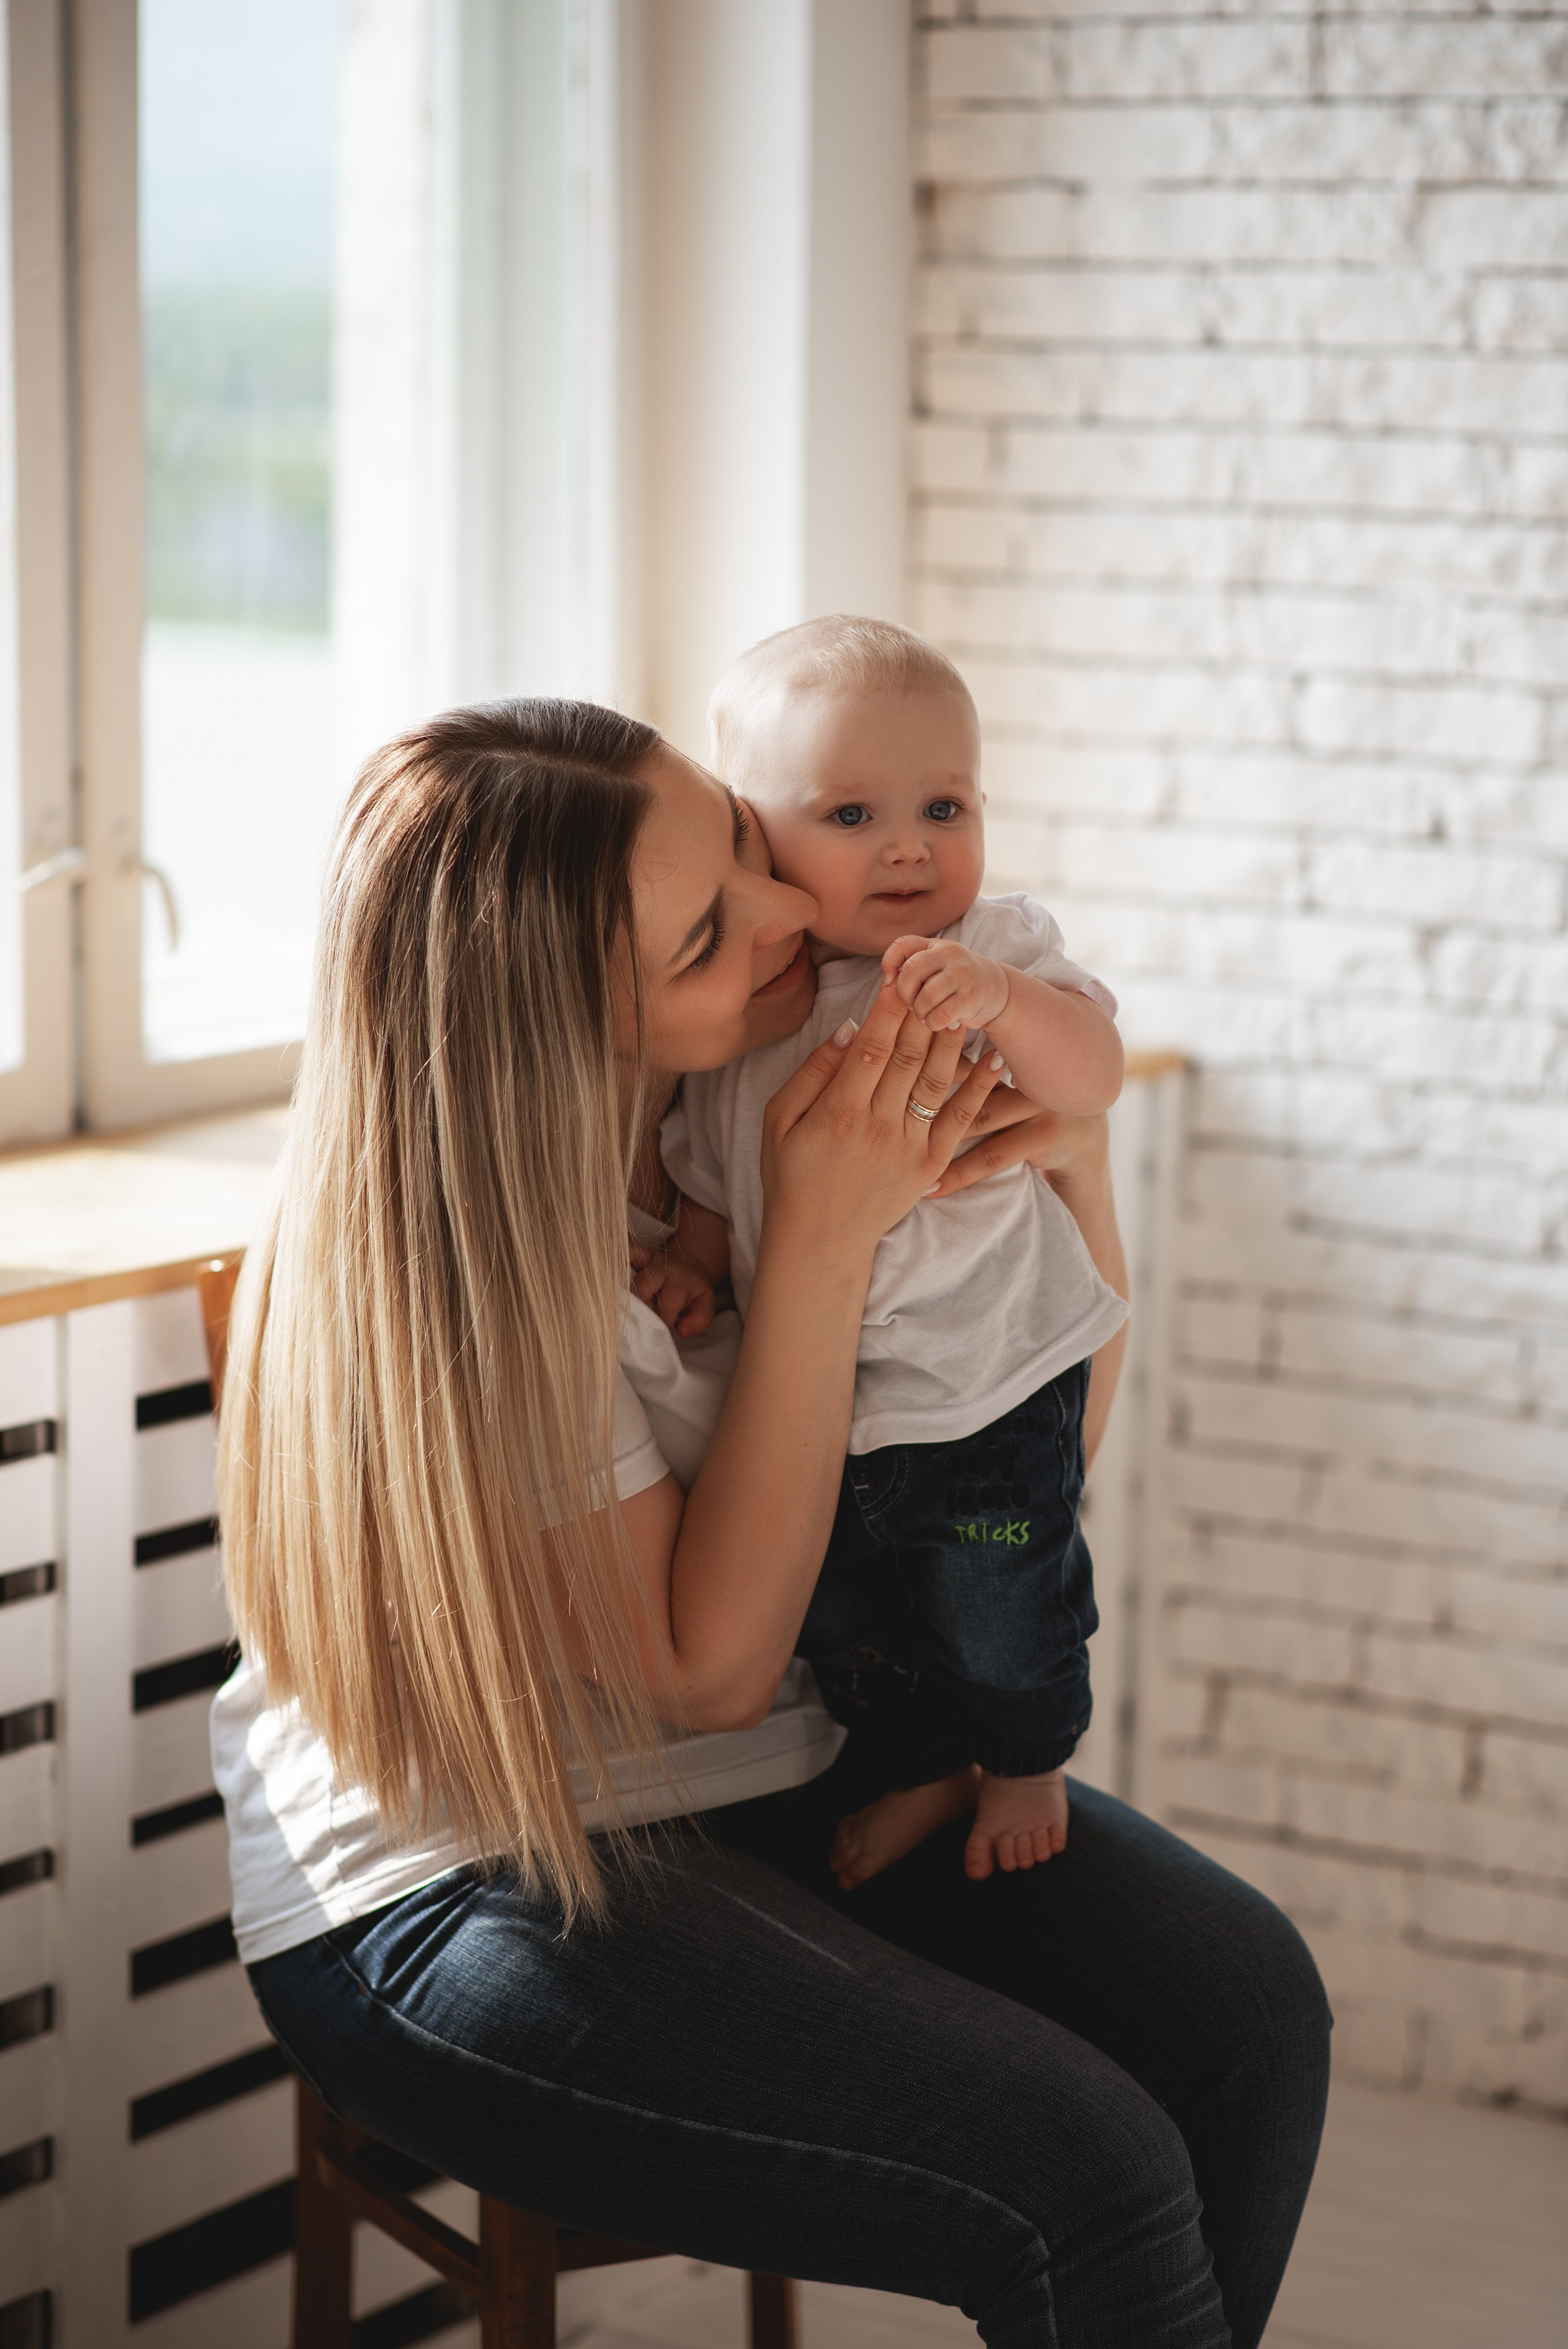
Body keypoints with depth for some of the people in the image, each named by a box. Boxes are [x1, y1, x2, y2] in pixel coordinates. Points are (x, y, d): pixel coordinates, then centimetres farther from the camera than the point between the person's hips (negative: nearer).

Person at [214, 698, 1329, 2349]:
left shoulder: (768, 1079, -4)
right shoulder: (457, 1260, -24)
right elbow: (708, 1665, -22)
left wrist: (1071, 1149, -13)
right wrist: (825, 1238, -27)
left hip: (785, 1779, 7)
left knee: (1247, 2003, -12)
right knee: (1091, 2183, -22)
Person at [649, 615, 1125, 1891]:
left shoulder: (997, 948, -14)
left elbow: (1094, 1079, -30)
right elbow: (711, 1169, 10)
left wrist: (1000, 997, -45)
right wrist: (696, 1263, -6)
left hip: (989, 1381, -3)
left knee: (1000, 1606, 10)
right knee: (846, 1618, 17)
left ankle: (1027, 1763, 40)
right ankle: (922, 1769, 43)